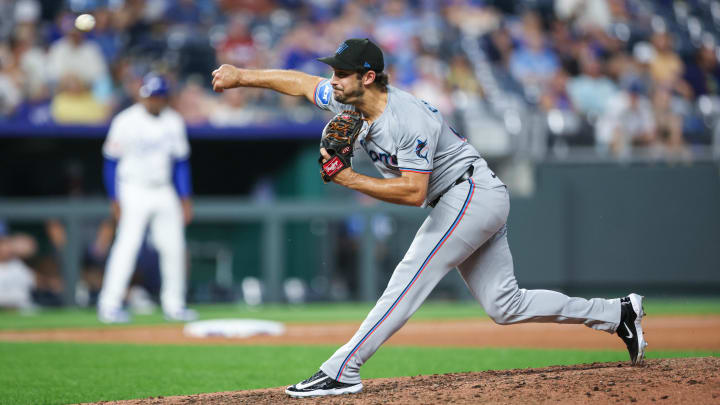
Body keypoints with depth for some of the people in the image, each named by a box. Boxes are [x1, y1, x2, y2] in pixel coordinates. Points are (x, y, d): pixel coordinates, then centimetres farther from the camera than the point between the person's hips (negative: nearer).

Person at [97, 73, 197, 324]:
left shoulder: (174, 122, 6)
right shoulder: (126, 122, -9)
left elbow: (181, 162, 12)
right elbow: (111, 162, -6)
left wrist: (186, 198, 8)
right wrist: (116, 200, -10)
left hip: (164, 191, 5)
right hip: (134, 190, -5)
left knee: (174, 247, 4)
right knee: (127, 244, -15)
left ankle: (173, 305, 14)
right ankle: (109, 305, -14)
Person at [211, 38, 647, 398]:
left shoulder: (408, 120, -25)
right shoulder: (350, 102, 1)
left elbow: (413, 191, -29)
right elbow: (302, 82, 15)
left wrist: (351, 180, -27)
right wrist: (242, 76, 14)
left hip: (472, 194, -10)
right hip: (479, 203, 10)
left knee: (408, 282, -16)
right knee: (505, 305, 8)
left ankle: (342, 371, -20)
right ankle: (618, 313, 14)